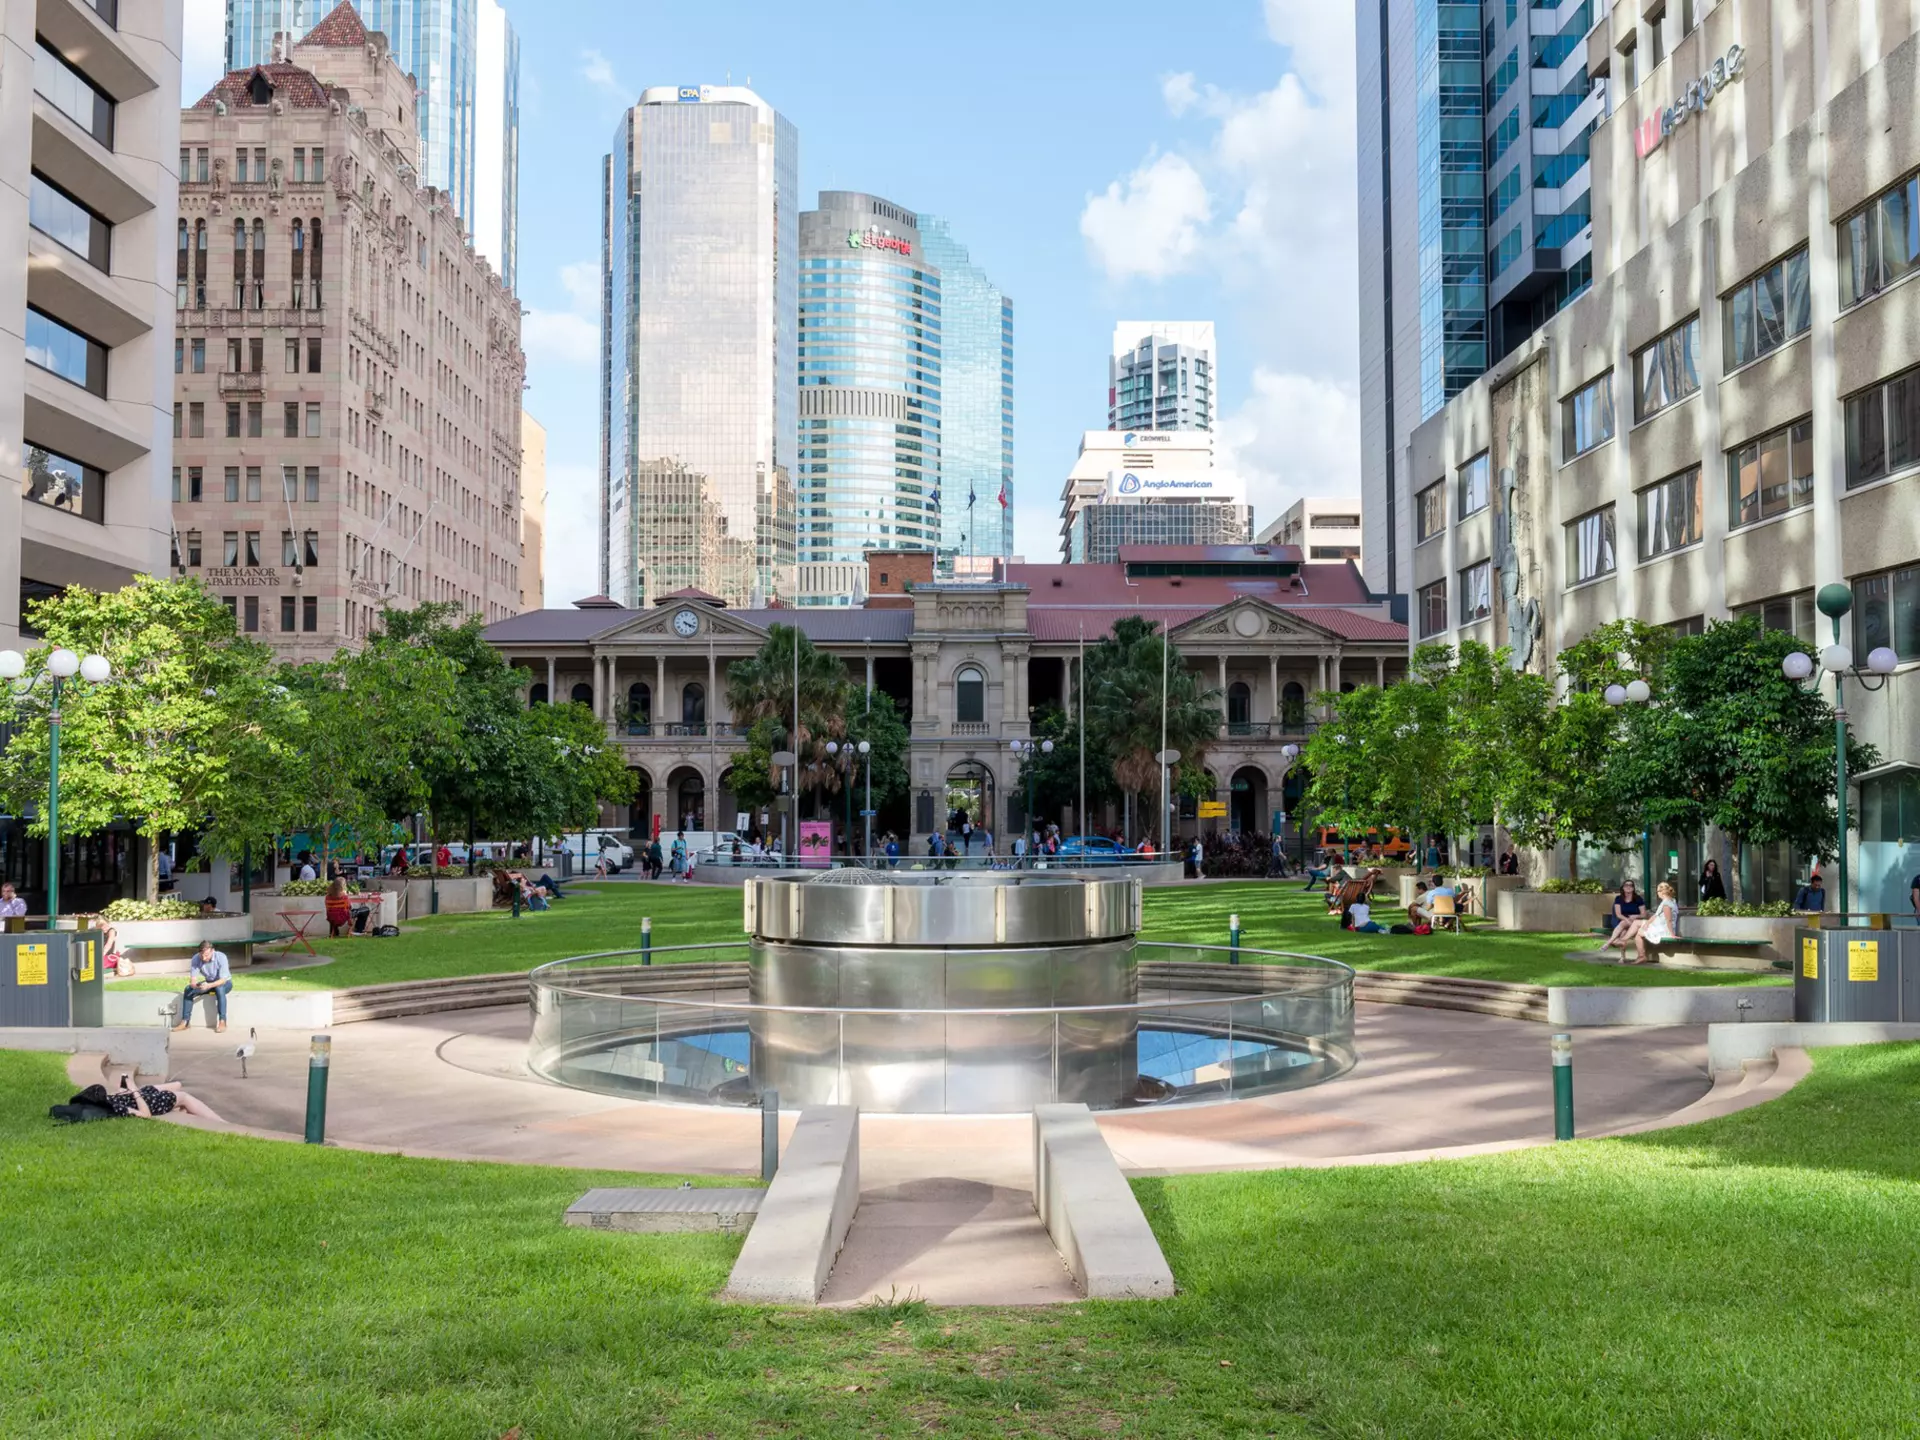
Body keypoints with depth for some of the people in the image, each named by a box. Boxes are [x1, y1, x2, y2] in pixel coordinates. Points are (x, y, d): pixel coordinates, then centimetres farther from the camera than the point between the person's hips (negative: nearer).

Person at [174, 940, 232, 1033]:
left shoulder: (221, 957, -30)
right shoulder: (196, 958, -20)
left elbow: (223, 980, -31)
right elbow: (192, 978, -19)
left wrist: (209, 985, -48)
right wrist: (194, 984, -43)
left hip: (225, 983, -4)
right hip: (208, 983, 4)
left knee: (219, 988, -38)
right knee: (188, 990, -18)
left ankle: (222, 1021, -33)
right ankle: (185, 1021, -13)